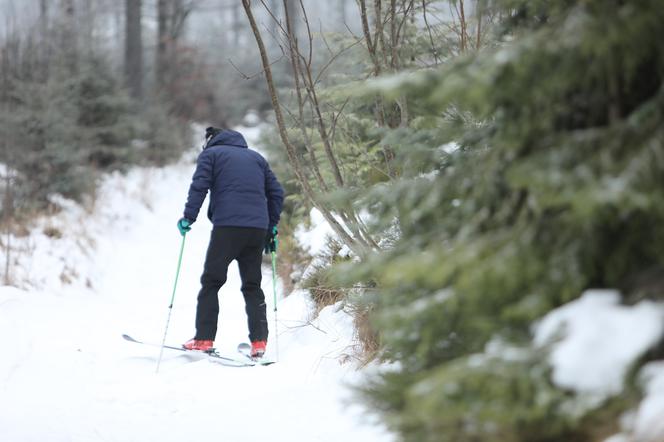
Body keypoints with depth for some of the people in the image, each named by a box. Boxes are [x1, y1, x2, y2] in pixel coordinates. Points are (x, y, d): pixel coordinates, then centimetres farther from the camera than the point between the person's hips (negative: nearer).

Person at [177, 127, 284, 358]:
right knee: (253, 286, 10)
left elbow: (199, 186, -5)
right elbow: (276, 192, 21)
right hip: (257, 230, 4)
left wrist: (188, 217, -4)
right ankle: (259, 342, 0)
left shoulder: (210, 154, 12)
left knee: (211, 282, 1)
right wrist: (272, 226, 24)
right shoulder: (256, 157, 26)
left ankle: (204, 339, -5)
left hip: (227, 227, -4)